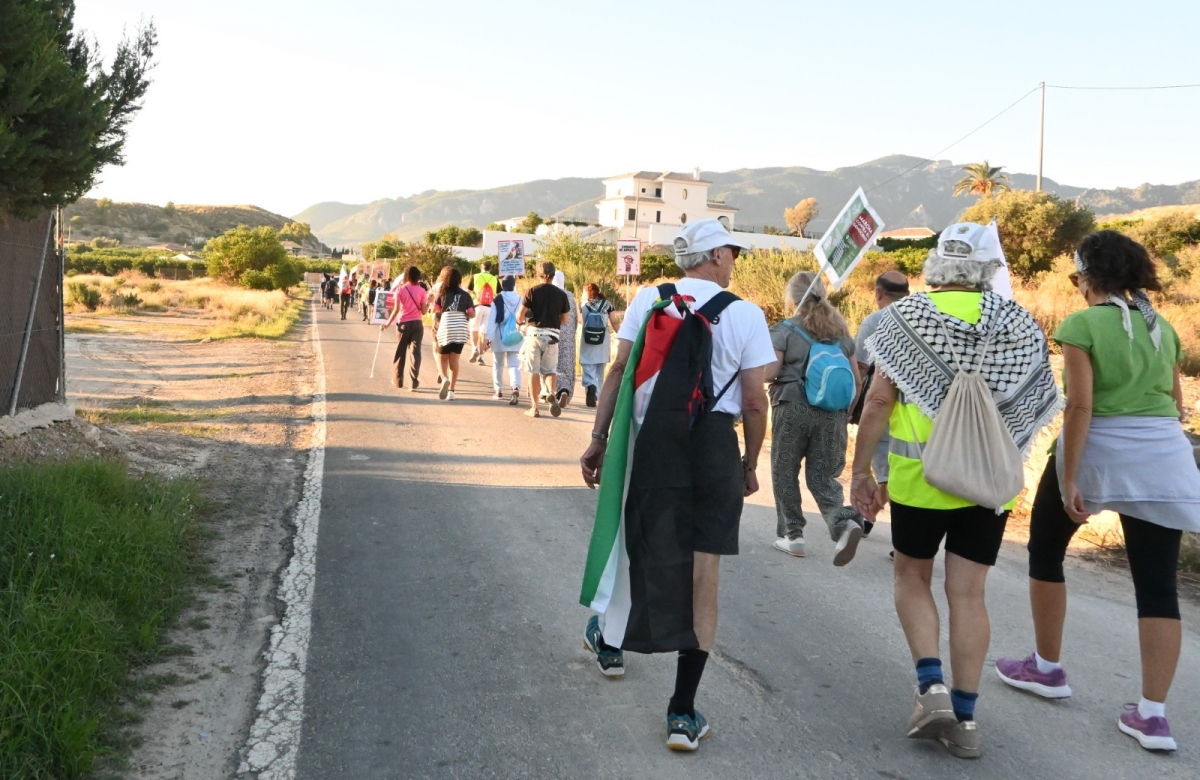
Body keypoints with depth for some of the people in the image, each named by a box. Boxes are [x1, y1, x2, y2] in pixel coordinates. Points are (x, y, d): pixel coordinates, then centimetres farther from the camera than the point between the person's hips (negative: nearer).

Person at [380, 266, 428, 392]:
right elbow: (423, 311, -3)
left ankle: (397, 381, 23)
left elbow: (396, 310, -10)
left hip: (403, 323, 0)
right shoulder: (421, 290, -2)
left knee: (400, 352, 13)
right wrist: (429, 302, 11)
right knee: (415, 352, -1)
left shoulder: (400, 289, -5)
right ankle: (413, 383, -8)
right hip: (417, 324, 0)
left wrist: (388, 323, -2)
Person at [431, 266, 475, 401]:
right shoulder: (465, 295, 5)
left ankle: (444, 378, -17)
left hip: (445, 328, -1)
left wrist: (435, 329, 13)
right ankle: (451, 391, 4)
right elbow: (472, 314, 1)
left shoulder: (442, 293, 1)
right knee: (454, 360, 8)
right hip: (461, 329, 1)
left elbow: (436, 313, -2)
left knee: (442, 358, 12)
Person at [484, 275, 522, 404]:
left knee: (498, 364, 15)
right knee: (514, 364, 0)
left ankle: (499, 391, 23)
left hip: (499, 338, -2)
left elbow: (492, 320, -10)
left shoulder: (497, 300, -8)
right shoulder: (520, 300, 0)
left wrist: (487, 338, -8)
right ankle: (516, 388, -24)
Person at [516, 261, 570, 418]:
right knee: (549, 370, 14)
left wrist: (522, 321, 16)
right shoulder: (561, 294, 1)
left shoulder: (532, 291, -5)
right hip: (552, 335, 2)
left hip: (534, 333, -2)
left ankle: (535, 407, 5)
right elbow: (564, 320, 6)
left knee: (534, 371, 5)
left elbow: (520, 316, -6)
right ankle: (551, 392, -15)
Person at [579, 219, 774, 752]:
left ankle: (610, 642, 46)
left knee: (643, 543, 23)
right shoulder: (746, 314, -2)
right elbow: (754, 401, -2)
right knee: (704, 571, 3)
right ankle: (683, 713, 6)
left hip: (651, 440, 2)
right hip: (715, 447, -2)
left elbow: (619, 373, -1)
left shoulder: (648, 300, 3)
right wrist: (750, 464, 10)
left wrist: (599, 439, 3)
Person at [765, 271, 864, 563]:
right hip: (832, 413, 4)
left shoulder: (784, 330, -5)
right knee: (822, 476, 8)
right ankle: (843, 521, -17)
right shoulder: (840, 331, 10)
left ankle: (792, 535, 15)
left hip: (793, 408, -4)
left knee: (785, 473, 11)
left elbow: (768, 373, -12)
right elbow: (856, 379, 12)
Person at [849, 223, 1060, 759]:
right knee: (968, 593, 8)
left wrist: (860, 470, -3)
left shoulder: (906, 316, -4)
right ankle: (964, 717, 11)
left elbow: (879, 399, -8)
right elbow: (1035, 407, 7)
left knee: (912, 577, 16)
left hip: (920, 474, -2)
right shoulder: (1019, 324, 4)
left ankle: (932, 685, 1)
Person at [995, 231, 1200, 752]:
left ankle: (1047, 669, 27)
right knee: (1158, 584, 3)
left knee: (1046, 553, 17)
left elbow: (1080, 406, -15)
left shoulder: (1082, 325, -8)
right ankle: (1153, 714, 2)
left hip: (1096, 451, -5)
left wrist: (1068, 478, -14)